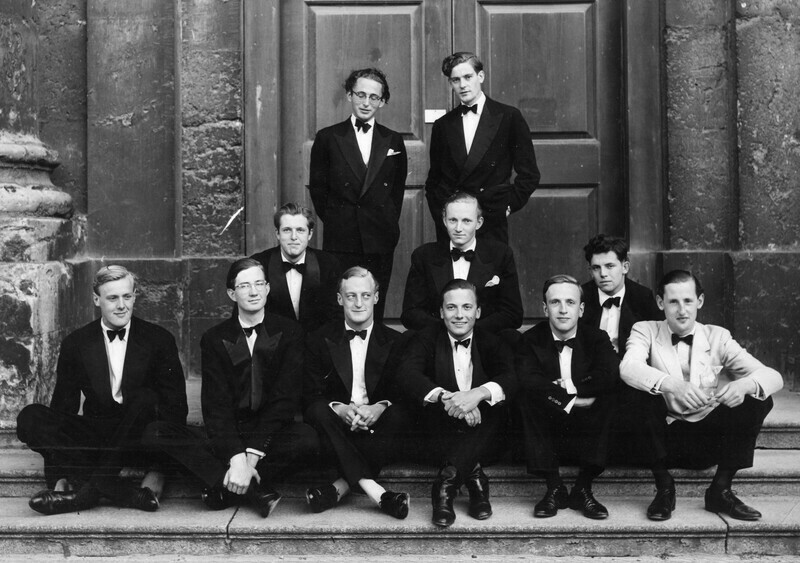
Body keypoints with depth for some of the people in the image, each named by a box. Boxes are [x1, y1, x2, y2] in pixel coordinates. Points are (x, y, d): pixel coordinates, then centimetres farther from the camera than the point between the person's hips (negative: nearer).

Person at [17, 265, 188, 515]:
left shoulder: (158, 340, 0)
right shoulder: (76, 343, 6)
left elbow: (175, 409, -5)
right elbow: (63, 407, 4)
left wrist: (160, 466, -21)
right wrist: (59, 477, -11)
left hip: (141, 438, -2)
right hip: (95, 436, 3)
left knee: (146, 398, -32)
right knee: (30, 417, -20)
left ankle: (90, 487, -28)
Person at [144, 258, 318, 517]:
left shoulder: (289, 332, 1)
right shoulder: (214, 339, 4)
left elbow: (284, 398, -8)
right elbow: (216, 405, -5)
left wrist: (252, 456, -20)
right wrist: (237, 458, -23)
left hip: (271, 436, -2)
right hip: (226, 437, 2)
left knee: (307, 438, -34)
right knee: (155, 433, -21)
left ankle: (226, 488, -21)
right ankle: (255, 490, -30)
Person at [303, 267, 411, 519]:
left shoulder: (394, 341, 11)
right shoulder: (319, 340, 10)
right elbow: (311, 395, 2)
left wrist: (380, 407, -20)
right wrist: (340, 409, -19)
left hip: (377, 423, 0)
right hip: (338, 423, 0)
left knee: (398, 416, -31)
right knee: (318, 411, -31)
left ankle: (341, 486, -33)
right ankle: (375, 491, -40)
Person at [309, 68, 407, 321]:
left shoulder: (393, 141, 9)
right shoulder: (328, 138, 4)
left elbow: (398, 189, 15)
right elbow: (317, 188, 7)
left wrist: (388, 224, 9)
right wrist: (334, 221, 3)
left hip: (380, 242, 2)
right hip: (340, 241, -1)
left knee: (375, 310, 4)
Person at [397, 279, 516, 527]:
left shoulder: (493, 342, 7)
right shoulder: (425, 340, 5)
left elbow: (511, 378, -14)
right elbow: (406, 374, -16)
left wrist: (479, 393, -38)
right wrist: (444, 397, -36)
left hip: (482, 436, 0)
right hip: (441, 430, 0)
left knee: (498, 409, -30)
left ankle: (448, 480, -35)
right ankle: (473, 476, -29)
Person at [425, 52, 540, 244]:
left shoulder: (509, 117, 1)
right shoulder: (442, 125, 10)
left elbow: (529, 174, 3)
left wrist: (509, 206, -4)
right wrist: (439, 214, 3)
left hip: (491, 223, -2)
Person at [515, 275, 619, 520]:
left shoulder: (597, 338, 2)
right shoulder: (531, 340, 0)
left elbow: (611, 376, -19)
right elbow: (526, 379, -20)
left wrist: (568, 387, -18)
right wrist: (570, 400, -25)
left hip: (587, 429, 1)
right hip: (548, 431, 0)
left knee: (610, 398, -26)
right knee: (528, 397, -27)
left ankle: (583, 488, -19)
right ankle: (554, 487, -20)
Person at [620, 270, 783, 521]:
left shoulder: (717, 337, 4)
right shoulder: (645, 331, 0)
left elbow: (773, 376, -6)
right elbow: (628, 367, -23)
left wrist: (745, 384, -30)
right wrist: (671, 385, -43)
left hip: (710, 440, 2)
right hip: (665, 438, -2)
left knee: (758, 399, -19)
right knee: (645, 397, -30)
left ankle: (721, 490, -6)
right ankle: (664, 489, -11)